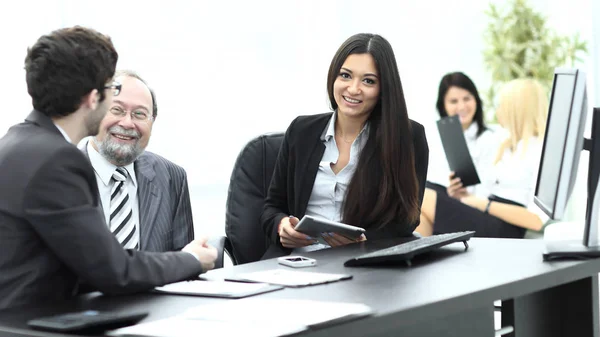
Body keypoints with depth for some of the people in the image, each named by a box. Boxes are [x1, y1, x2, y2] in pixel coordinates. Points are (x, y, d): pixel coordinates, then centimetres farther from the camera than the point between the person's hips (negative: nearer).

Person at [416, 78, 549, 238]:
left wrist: (484, 204, -9)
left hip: (503, 231, -8)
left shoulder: (541, 151, -2)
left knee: (424, 198, -20)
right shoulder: (507, 147, 26)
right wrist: (465, 197, 5)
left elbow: (539, 219, -13)